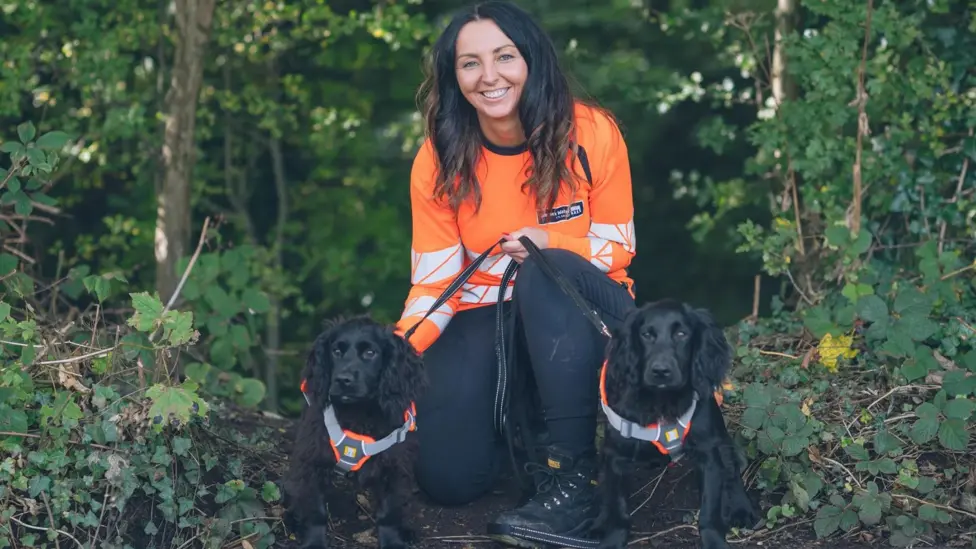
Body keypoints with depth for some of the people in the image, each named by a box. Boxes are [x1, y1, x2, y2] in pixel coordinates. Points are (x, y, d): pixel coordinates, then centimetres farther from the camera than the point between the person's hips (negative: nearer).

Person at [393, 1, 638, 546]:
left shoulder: (591, 133, -13)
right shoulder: (439, 159, -8)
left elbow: (617, 249, -6)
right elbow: (435, 280, -8)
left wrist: (552, 244, -27)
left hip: (582, 312, -1)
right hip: (487, 316, 2)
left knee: (549, 272, -38)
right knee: (449, 476, -20)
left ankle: (574, 477, -35)